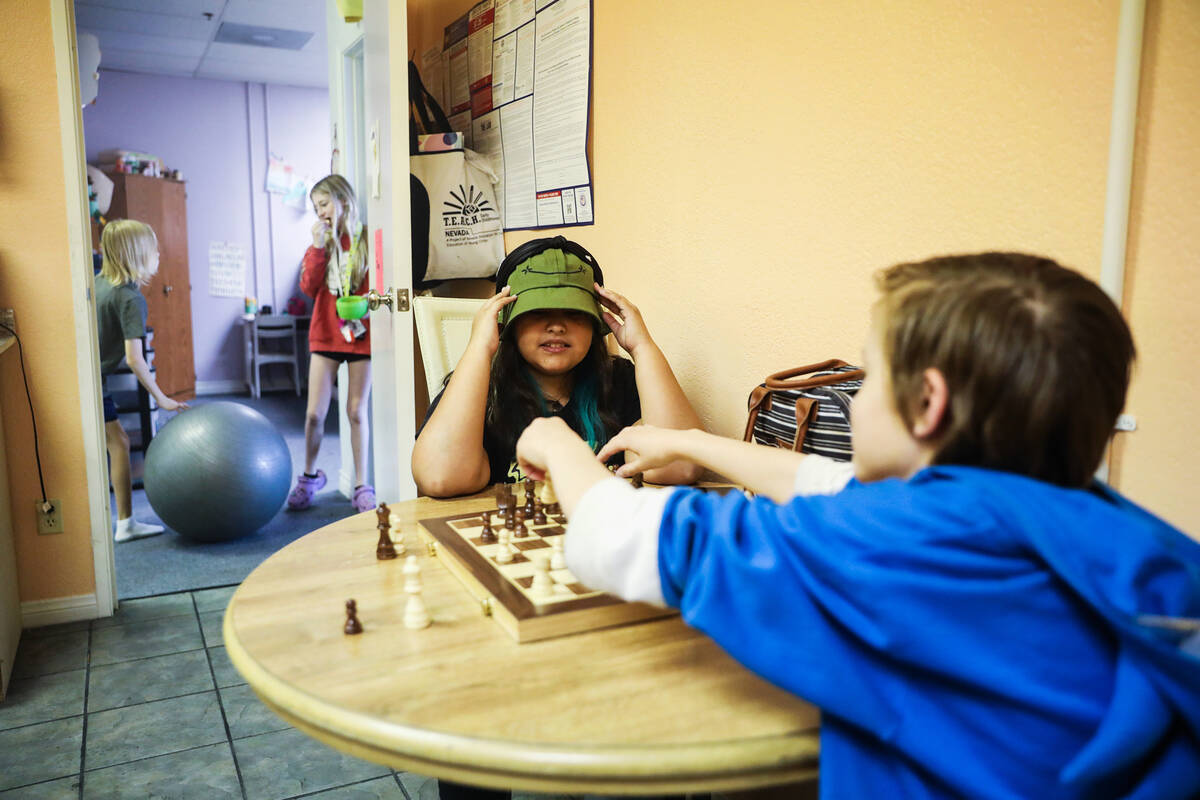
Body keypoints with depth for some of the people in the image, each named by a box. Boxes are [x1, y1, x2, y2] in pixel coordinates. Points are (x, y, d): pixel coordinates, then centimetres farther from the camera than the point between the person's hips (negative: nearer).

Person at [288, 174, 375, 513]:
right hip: (326, 334, 3)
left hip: (361, 333, -2)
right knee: (314, 413, 1)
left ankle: (362, 486, 13)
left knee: (357, 412, 3)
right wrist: (319, 246, -10)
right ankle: (310, 476, 24)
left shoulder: (367, 239, -2)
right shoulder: (321, 241, 7)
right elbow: (308, 287, -4)